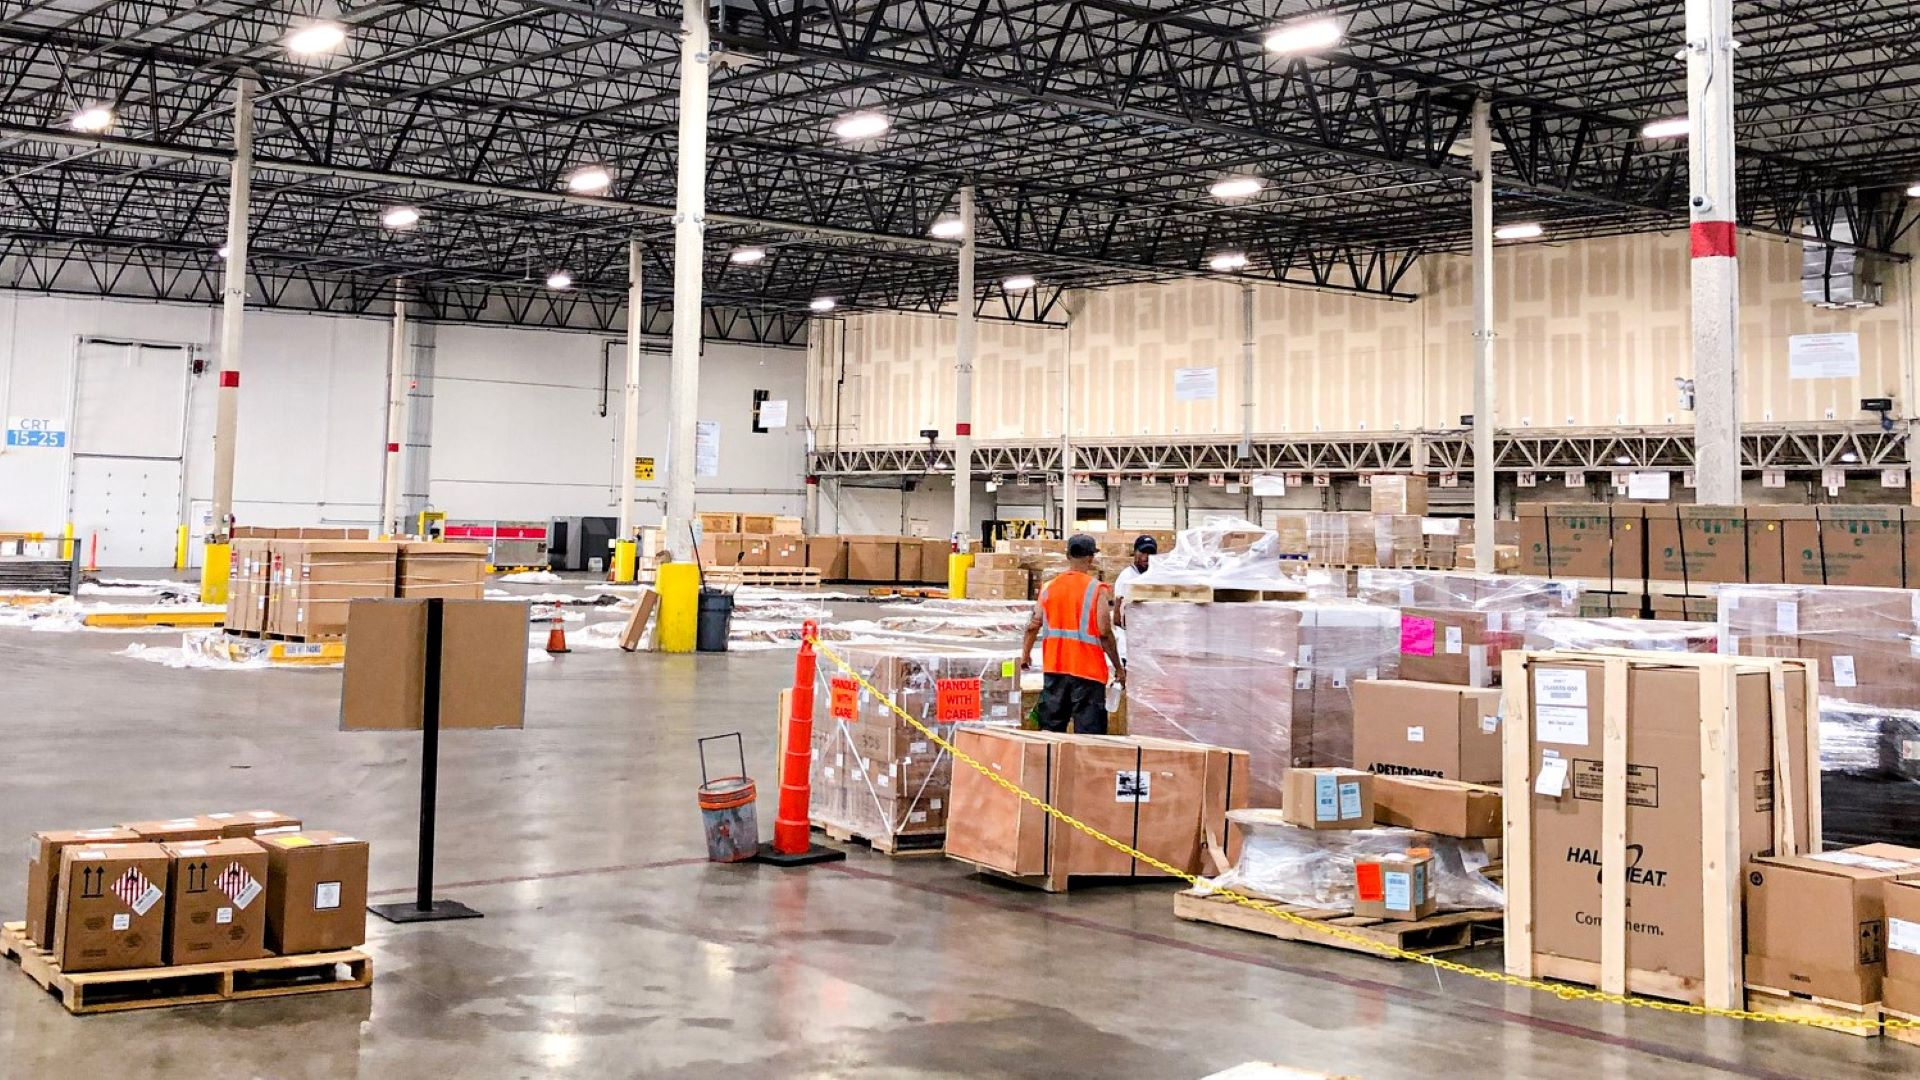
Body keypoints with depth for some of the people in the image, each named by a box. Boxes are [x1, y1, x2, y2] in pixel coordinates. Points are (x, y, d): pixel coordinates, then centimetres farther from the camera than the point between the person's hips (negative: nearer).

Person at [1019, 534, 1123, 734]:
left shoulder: (1049, 587, 5)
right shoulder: (1097, 589, -9)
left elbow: (1033, 625, 6)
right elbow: (1105, 633, -13)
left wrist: (1025, 654, 21)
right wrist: (1118, 668, -3)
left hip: (1054, 667, 5)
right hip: (1088, 671, -5)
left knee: (1051, 728, 12)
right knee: (1088, 731, -3)